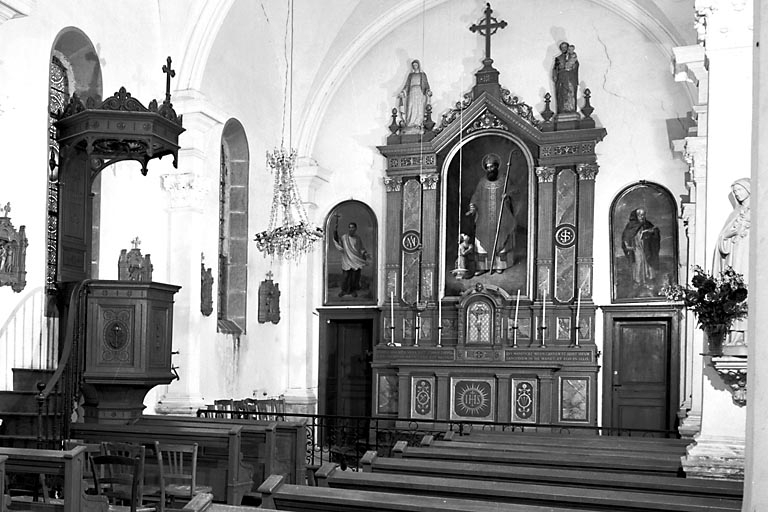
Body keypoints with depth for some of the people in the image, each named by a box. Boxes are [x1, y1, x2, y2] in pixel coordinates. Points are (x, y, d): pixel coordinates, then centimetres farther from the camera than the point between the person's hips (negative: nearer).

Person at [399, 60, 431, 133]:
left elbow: (426, 84, 11)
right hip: (412, 92, 1)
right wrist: (402, 91, 3)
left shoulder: (423, 74, 16)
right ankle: (410, 125, -20)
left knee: (419, 109, -14)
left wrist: (428, 91, -7)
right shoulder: (410, 75, 19)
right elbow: (407, 85, 16)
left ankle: (418, 125, -19)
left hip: (420, 92, -1)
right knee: (411, 108, -13)